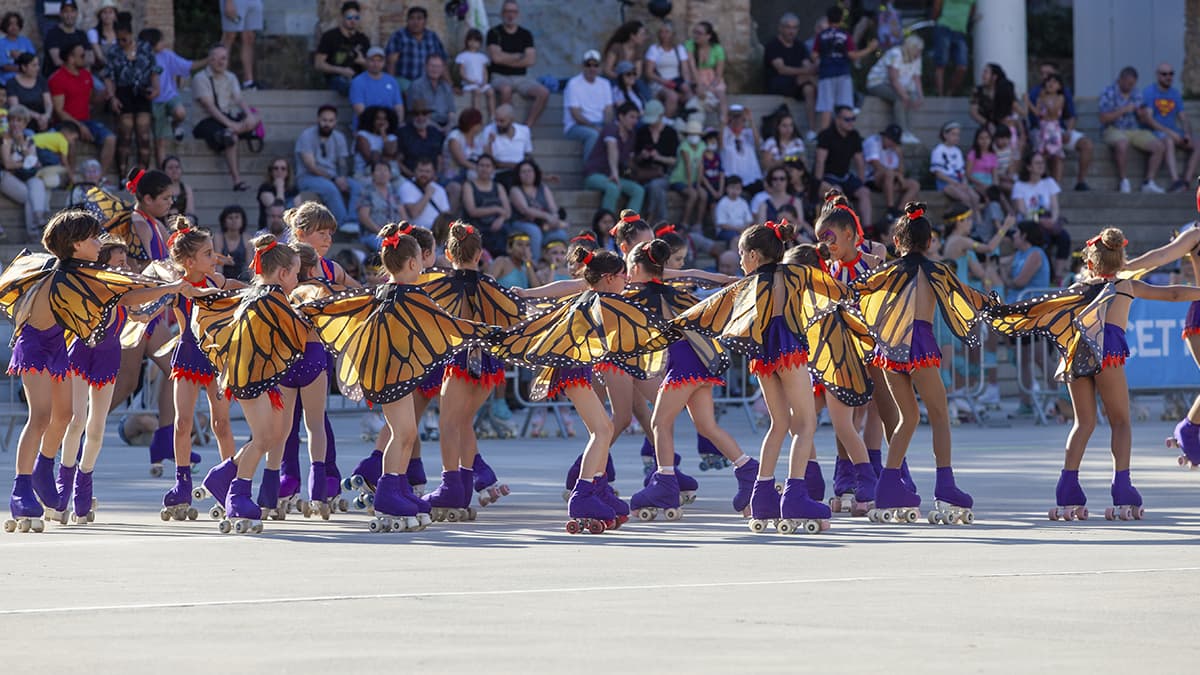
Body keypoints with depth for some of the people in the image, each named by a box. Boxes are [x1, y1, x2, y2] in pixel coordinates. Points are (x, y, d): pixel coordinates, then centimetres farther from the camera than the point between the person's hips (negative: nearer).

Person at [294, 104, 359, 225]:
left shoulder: (339, 137, 10)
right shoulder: (306, 136, -8)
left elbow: (343, 164, 6)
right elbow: (311, 166, -15)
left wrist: (342, 177, -19)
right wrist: (334, 179, -24)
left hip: (333, 177, 5)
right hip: (307, 177, -5)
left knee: (357, 187, -23)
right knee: (330, 188, -37)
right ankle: (344, 223, -37)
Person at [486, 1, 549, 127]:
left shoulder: (526, 35, 10)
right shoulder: (494, 33, 1)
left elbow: (530, 60, -2)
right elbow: (496, 57, -13)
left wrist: (506, 60, -6)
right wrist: (520, 56, -2)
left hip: (521, 77, 4)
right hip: (499, 77, -4)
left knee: (543, 93, -22)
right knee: (506, 89, -39)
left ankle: (527, 127, -20)